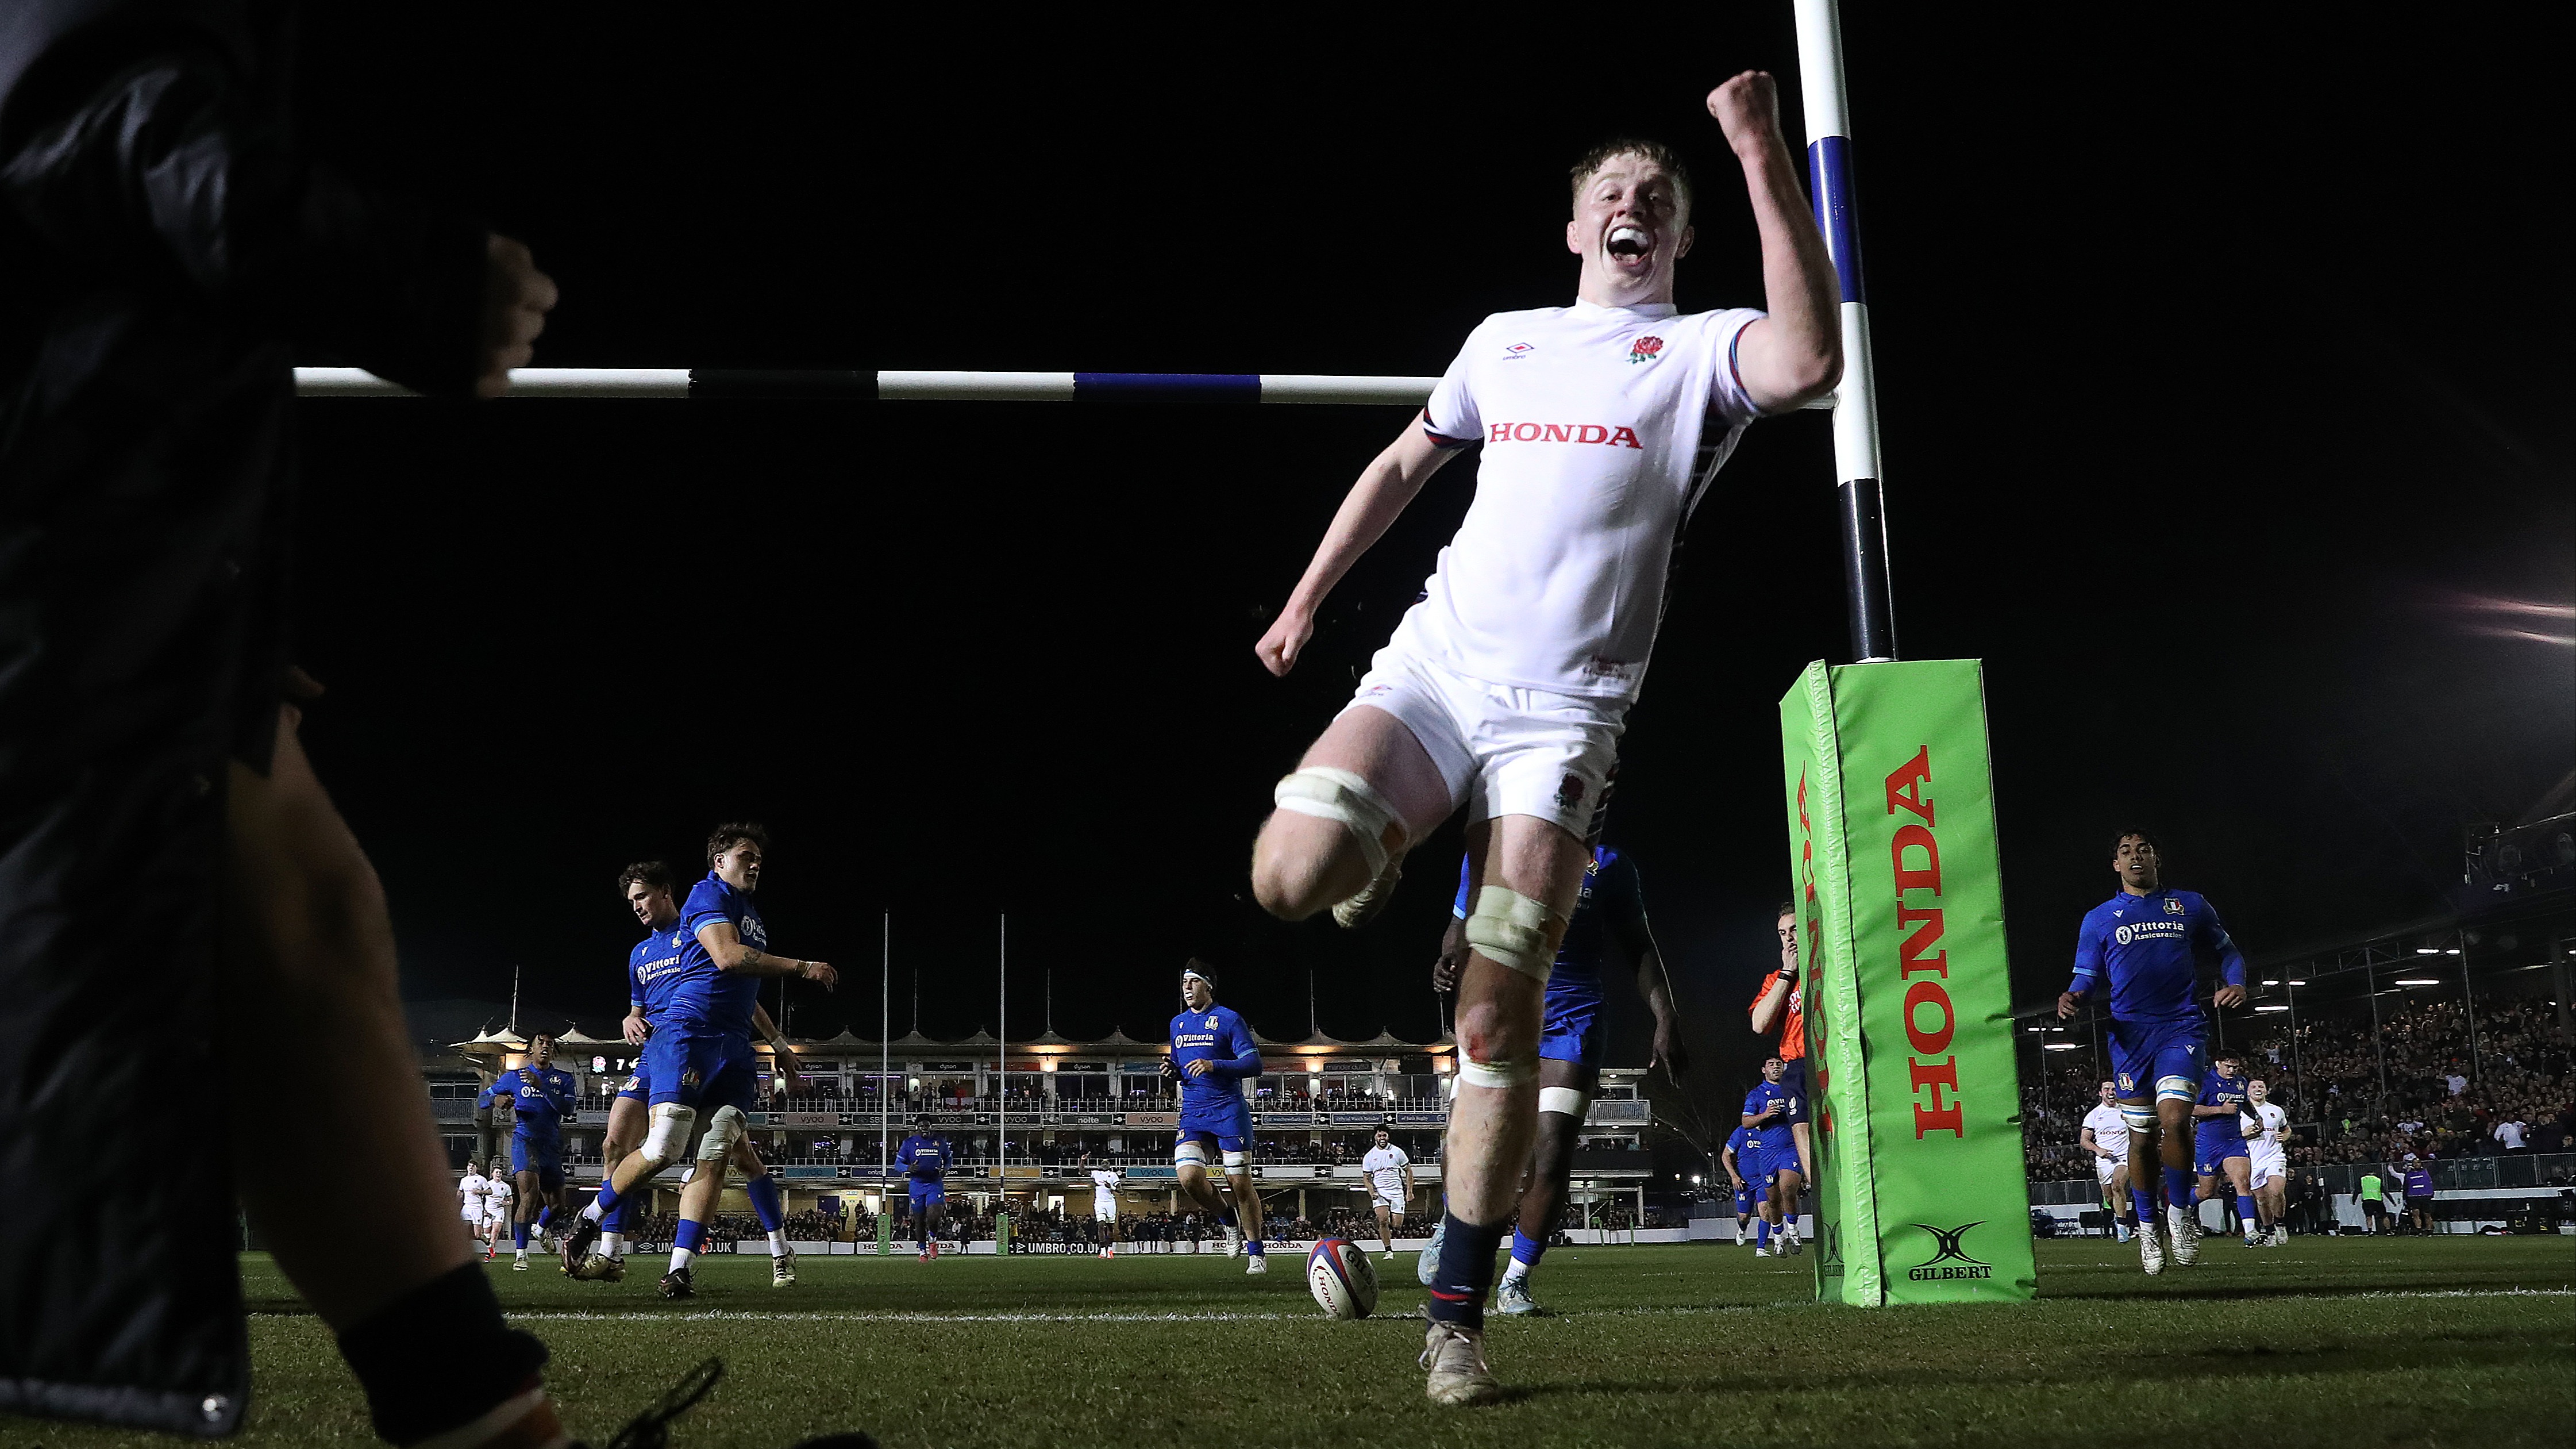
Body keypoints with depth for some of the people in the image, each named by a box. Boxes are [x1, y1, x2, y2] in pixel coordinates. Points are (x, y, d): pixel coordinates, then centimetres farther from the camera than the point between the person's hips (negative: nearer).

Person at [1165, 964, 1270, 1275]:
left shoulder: (1228, 1019, -3)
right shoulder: (1178, 1024, 16)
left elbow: (1254, 1063, -9)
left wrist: (1214, 1066, -22)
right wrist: (1173, 1071, 3)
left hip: (1229, 1111, -4)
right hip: (1192, 1114, 4)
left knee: (1240, 1184, -5)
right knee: (1189, 1177, -17)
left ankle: (1257, 1252, 11)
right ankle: (1228, 1221, 10)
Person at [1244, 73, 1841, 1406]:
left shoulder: (1700, 349, 5)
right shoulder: (1508, 336, 19)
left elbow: (1810, 361, -19)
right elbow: (1404, 463, 30)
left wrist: (1763, 159, -20)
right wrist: (1307, 599, 27)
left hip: (1560, 709, -3)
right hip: (1434, 662, 3)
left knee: (1497, 1019, -8)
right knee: (1290, 873, -26)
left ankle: (1457, 1316, 2)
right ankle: (1383, 859, 12)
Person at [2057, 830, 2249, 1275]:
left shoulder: (2190, 905, 11)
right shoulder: (2098, 919, 11)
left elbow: (2226, 951, 19)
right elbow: (2087, 975, 10)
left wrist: (2236, 984, -2)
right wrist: (2073, 997, -13)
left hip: (2180, 1027, -1)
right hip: (2130, 1033, 1)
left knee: (2174, 1120, -20)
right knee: (2142, 1136, 4)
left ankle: (2180, 1213, 1)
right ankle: (2147, 1228, 20)